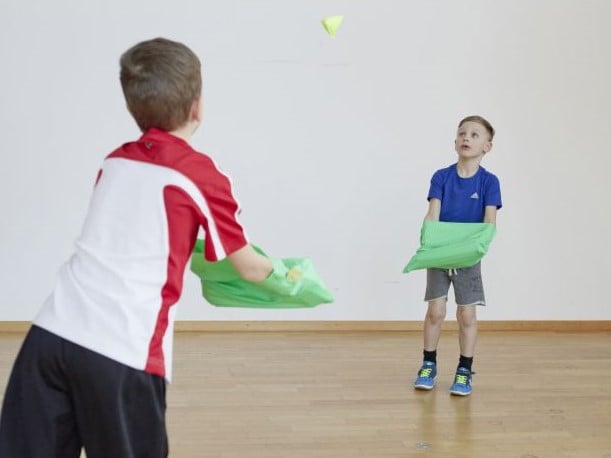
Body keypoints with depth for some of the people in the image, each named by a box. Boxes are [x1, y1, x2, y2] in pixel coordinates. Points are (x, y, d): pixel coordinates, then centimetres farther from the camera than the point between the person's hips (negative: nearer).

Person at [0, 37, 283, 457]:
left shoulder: (114, 162, 14)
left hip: (51, 333, 5)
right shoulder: (202, 176, -1)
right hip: (122, 352, -4)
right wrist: (285, 275, 29)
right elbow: (250, 269, 8)